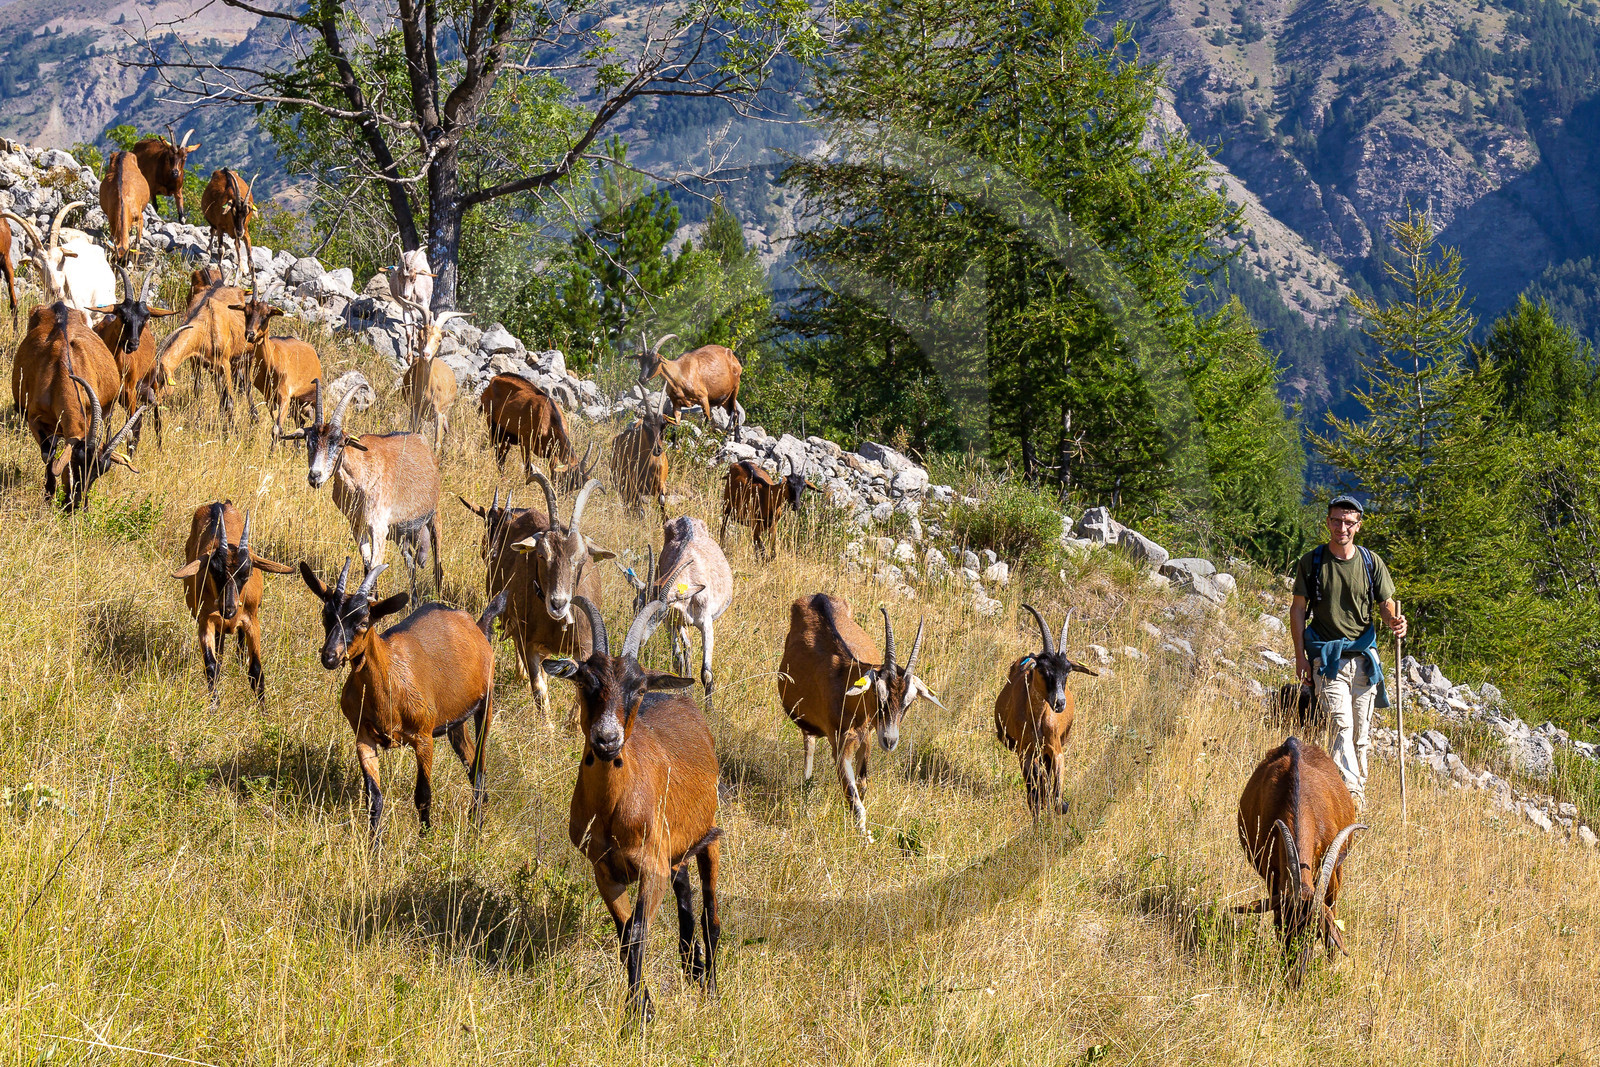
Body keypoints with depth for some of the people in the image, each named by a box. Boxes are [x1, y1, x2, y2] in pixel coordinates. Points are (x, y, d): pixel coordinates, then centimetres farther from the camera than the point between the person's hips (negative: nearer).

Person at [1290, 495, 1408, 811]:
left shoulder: (1371, 562, 6)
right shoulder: (1311, 562, 1)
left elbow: (1387, 604, 9)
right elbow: (1298, 609, 5)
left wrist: (1395, 621, -15)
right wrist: (1300, 654, -2)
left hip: (1363, 655, 3)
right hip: (1326, 656, -3)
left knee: (1362, 730, 7)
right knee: (1341, 723, -17)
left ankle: (1359, 788, 20)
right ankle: (1349, 790, -26)